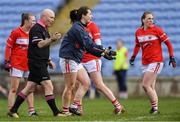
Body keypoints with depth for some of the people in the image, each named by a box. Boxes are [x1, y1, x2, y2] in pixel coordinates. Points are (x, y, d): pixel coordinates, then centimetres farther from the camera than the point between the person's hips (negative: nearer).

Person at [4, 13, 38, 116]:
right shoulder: (16, 32, -8)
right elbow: (8, 46, -5)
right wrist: (7, 61, -8)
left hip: (29, 64, 6)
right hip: (16, 64, -6)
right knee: (14, 89, -3)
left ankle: (31, 110, 9)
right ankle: (11, 110, -2)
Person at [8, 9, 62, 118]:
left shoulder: (44, 29, 19)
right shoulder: (36, 29, -12)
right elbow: (40, 44, -23)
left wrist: (49, 61, 21)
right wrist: (52, 39, -31)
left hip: (41, 64, 10)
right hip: (36, 63, -10)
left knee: (30, 88, 10)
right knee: (48, 86, -11)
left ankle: (13, 110, 13)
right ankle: (56, 112, -9)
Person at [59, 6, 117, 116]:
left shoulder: (82, 28, 15)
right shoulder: (77, 28, -16)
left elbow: (90, 46, 13)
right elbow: (88, 45, -22)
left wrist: (103, 53, 3)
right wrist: (104, 50, -20)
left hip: (76, 61, 10)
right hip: (68, 59, -10)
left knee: (86, 83, 6)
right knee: (70, 86, -5)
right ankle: (65, 111, 3)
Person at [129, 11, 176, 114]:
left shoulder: (157, 30, -7)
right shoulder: (138, 32, 7)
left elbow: (168, 43, -3)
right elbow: (137, 45, 24)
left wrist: (172, 57, -6)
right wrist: (133, 56, 13)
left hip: (156, 61, -6)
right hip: (145, 62, 6)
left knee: (145, 85, -13)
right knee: (151, 87, 5)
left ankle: (155, 107, -6)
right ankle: (155, 108, 9)